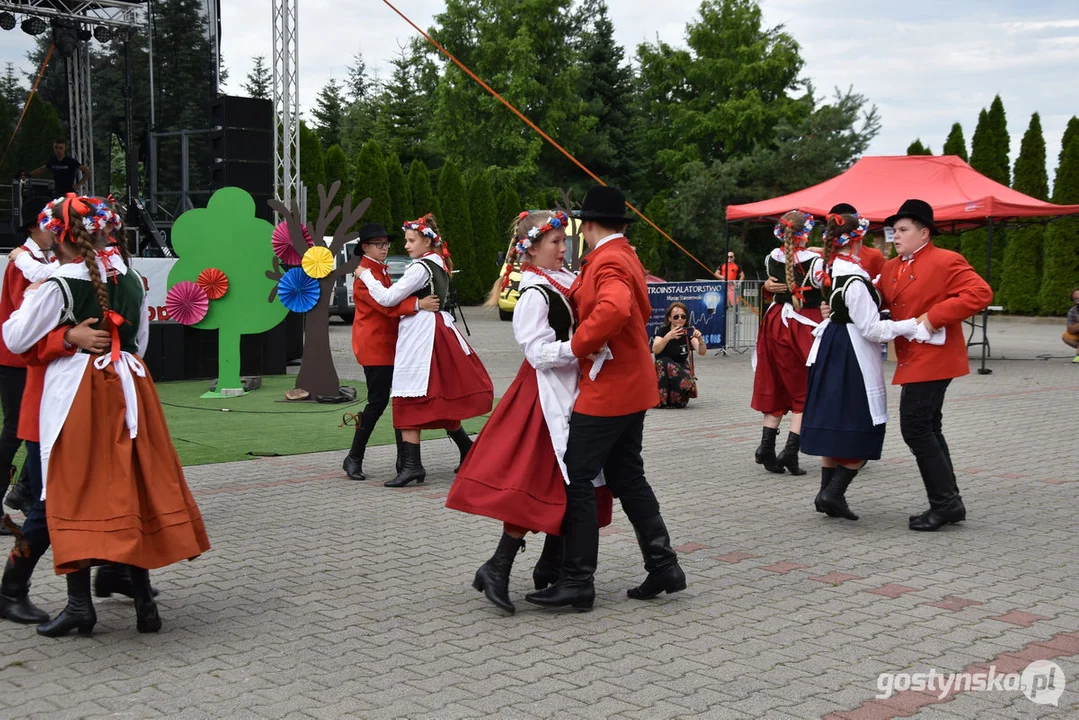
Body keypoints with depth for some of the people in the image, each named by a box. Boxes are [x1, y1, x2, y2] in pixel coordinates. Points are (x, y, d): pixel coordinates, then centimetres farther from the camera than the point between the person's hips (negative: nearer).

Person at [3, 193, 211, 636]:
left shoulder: (57, 287, -11)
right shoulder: (132, 280, 6)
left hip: (75, 394, -5)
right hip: (127, 388, 5)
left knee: (75, 495, 3)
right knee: (132, 489, 9)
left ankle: (79, 605, 4)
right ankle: (144, 602, 12)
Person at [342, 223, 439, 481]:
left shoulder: (382, 271, 19)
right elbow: (385, 304, -27)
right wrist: (417, 304, -37)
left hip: (389, 344, 9)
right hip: (374, 346, -9)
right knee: (378, 401, -9)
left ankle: (404, 458, 10)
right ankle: (354, 459, 1)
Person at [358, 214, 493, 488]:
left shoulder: (421, 267, -14)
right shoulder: (439, 264, 14)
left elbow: (388, 298, -17)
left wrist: (365, 275, -7)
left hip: (420, 336, -10)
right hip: (436, 330, 10)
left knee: (410, 401, -9)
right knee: (442, 398, 18)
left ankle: (412, 465, -11)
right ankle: (468, 450, 24)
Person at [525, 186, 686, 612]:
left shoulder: (607, 261, -17)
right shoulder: (627, 258, 15)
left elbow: (614, 308, -37)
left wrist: (579, 346, -24)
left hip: (607, 389, -10)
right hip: (631, 386, 10)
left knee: (577, 478, -5)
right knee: (626, 476, 15)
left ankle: (577, 581, -2)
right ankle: (663, 565, 18)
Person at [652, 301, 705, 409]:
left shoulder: (689, 332, -5)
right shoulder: (662, 330, -10)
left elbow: (702, 352, -20)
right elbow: (655, 350, -29)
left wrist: (700, 339, -41)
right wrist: (668, 337, -45)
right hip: (662, 370, -1)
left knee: (686, 384, -33)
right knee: (664, 362, -34)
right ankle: (661, 399, -24)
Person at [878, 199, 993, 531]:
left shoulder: (946, 261, -10)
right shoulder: (891, 268, 14)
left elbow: (980, 293, -20)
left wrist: (934, 317, -24)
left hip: (932, 359, -9)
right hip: (912, 361, 9)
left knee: (915, 427, -11)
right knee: (927, 430, 12)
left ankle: (945, 502, -3)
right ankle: (948, 502, 21)